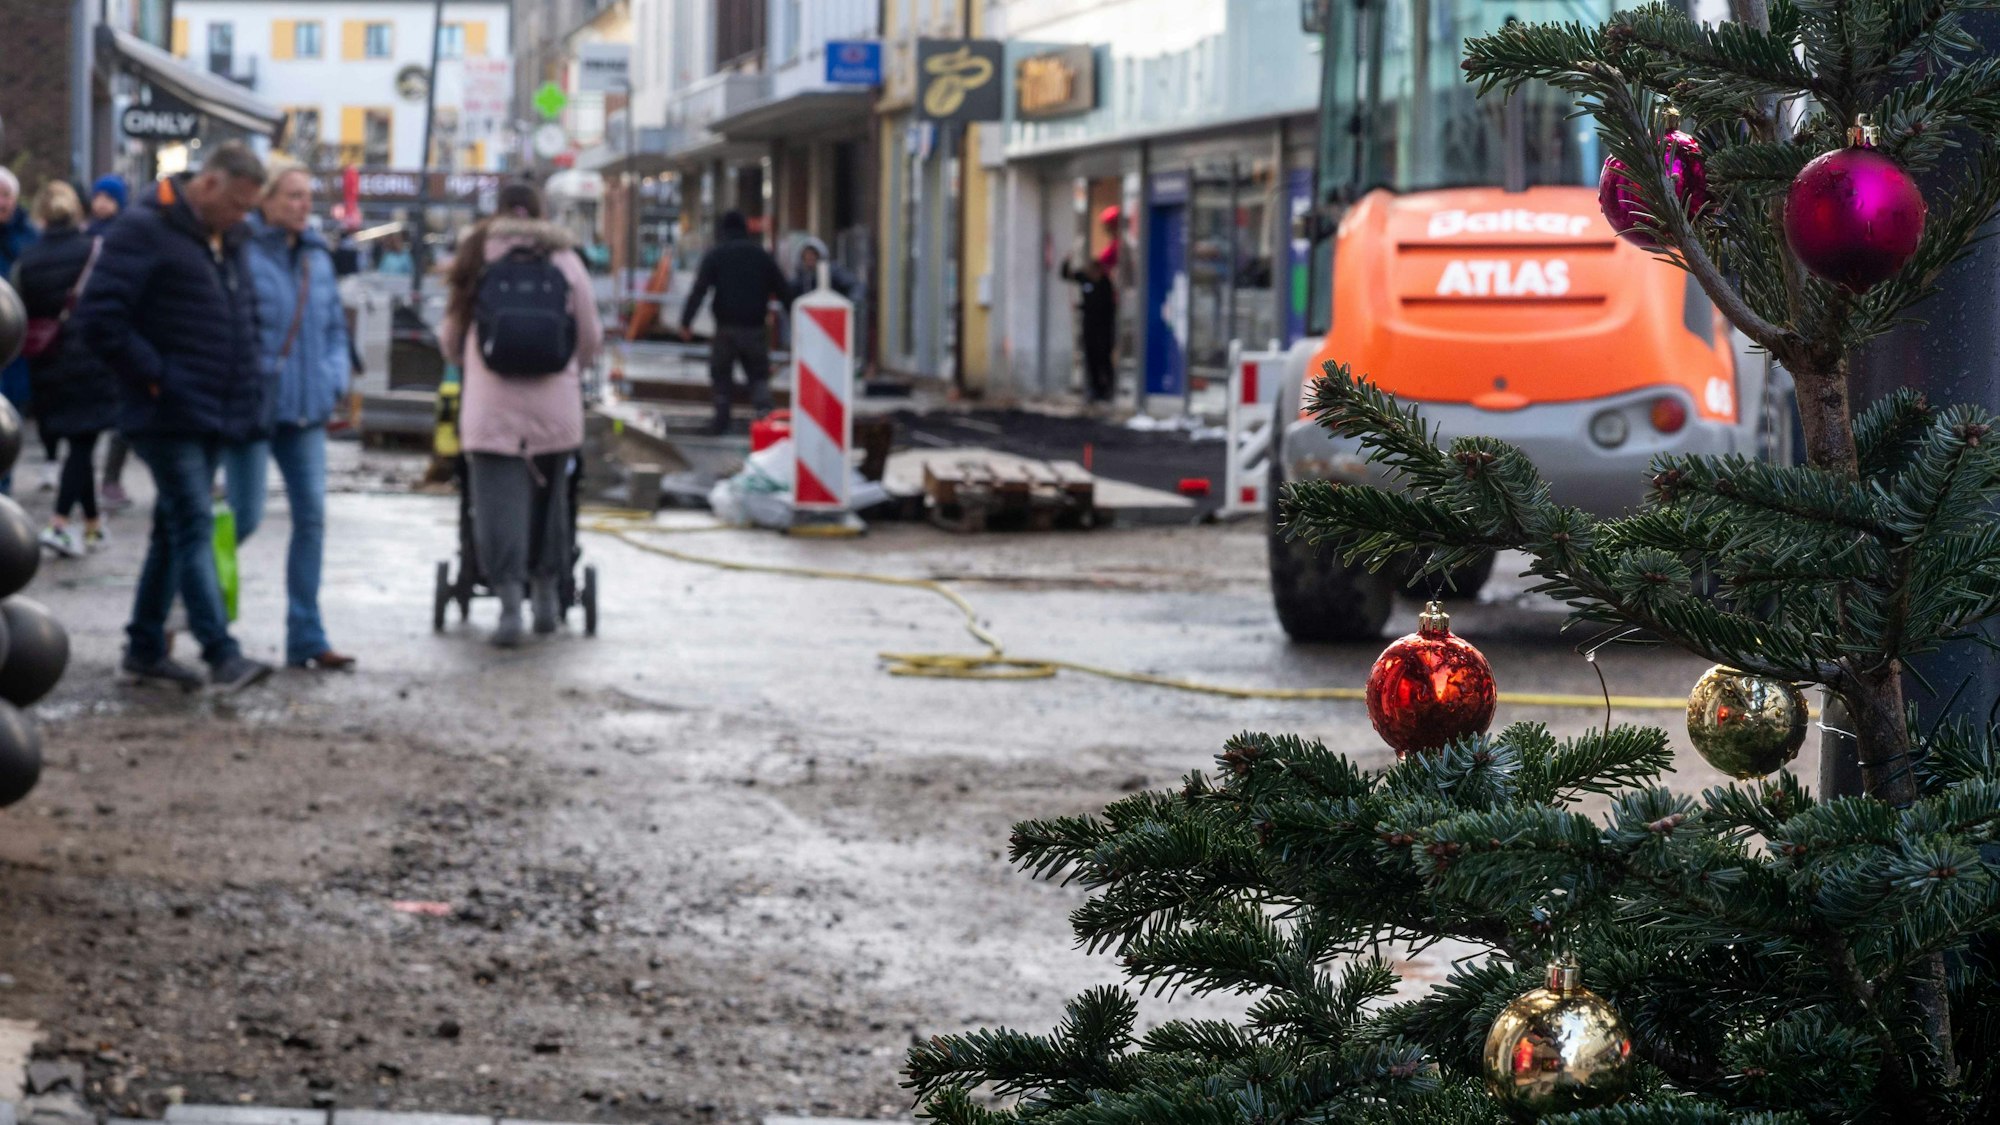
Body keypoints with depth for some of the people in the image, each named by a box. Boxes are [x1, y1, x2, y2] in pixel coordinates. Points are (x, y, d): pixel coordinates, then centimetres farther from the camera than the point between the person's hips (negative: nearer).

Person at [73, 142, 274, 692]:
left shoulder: (227, 240, 15)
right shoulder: (144, 231, -12)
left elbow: (242, 314, 28)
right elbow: (98, 316, -18)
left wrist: (247, 384, 12)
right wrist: (153, 375, -17)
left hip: (212, 415, 9)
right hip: (168, 414, -9)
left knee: (177, 527, 12)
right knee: (194, 524, -13)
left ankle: (146, 647, 19)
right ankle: (221, 653, -16)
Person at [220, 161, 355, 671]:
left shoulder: (318, 257, 11)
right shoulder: (241, 251, -11)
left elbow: (335, 325, 19)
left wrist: (334, 378, 6)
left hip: (306, 411, 6)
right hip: (253, 407, -6)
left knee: (312, 517, 2)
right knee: (245, 515, -6)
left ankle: (306, 637, 6)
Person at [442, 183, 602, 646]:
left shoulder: (478, 256, 5)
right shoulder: (564, 260, 6)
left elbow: (451, 335, 11)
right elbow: (591, 336, 10)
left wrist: (463, 367, 32)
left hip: (490, 404, -1)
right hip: (554, 402, 1)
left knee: (499, 503, -3)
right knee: (549, 495, 14)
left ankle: (510, 604, -12)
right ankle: (547, 596, 22)